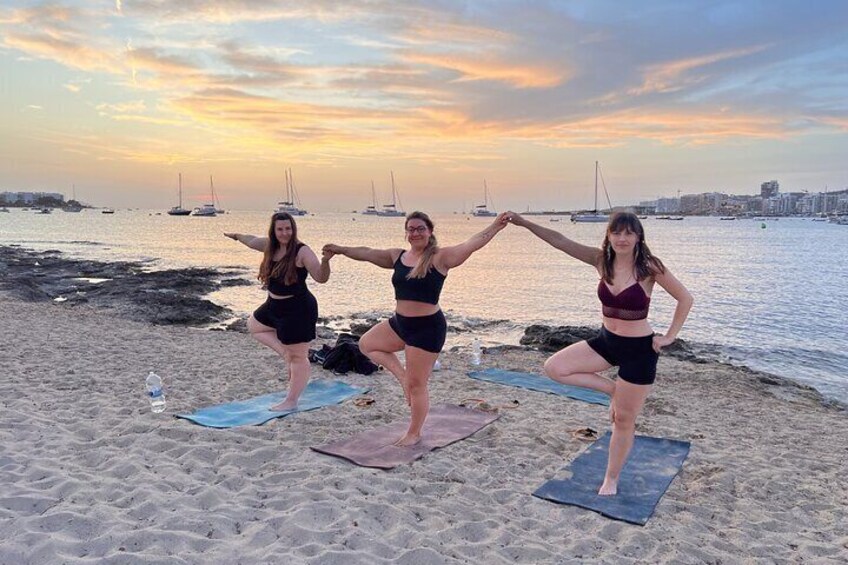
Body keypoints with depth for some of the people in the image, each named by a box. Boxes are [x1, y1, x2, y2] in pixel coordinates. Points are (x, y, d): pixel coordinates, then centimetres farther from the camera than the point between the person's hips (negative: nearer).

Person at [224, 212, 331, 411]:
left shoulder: (302, 251, -20)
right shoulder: (270, 245, 2)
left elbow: (321, 278, -25)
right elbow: (253, 241, 25)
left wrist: (325, 260, -44)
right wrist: (237, 236, 43)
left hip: (298, 309, -9)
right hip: (274, 305, 9)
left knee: (298, 357, 0)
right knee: (253, 326, 30)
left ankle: (291, 402, 9)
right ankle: (286, 353, 19)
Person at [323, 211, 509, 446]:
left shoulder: (440, 257, -11)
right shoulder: (397, 256, 7)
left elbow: (473, 243, -21)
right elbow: (367, 253, 17)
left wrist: (495, 227, -33)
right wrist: (341, 250, 20)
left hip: (427, 328, -7)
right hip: (399, 322, 8)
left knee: (416, 385, 2)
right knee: (366, 344, 22)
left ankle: (414, 434, 23)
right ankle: (402, 376, 19)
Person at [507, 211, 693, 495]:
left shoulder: (649, 266, -16)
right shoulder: (601, 259, -4)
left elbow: (685, 299, -7)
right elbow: (560, 241, -7)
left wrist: (670, 336, -8)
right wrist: (524, 223, -13)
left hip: (639, 349, -5)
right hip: (606, 341, 5)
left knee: (624, 419, 7)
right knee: (554, 368, -9)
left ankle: (611, 480, 27)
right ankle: (613, 389, 7)